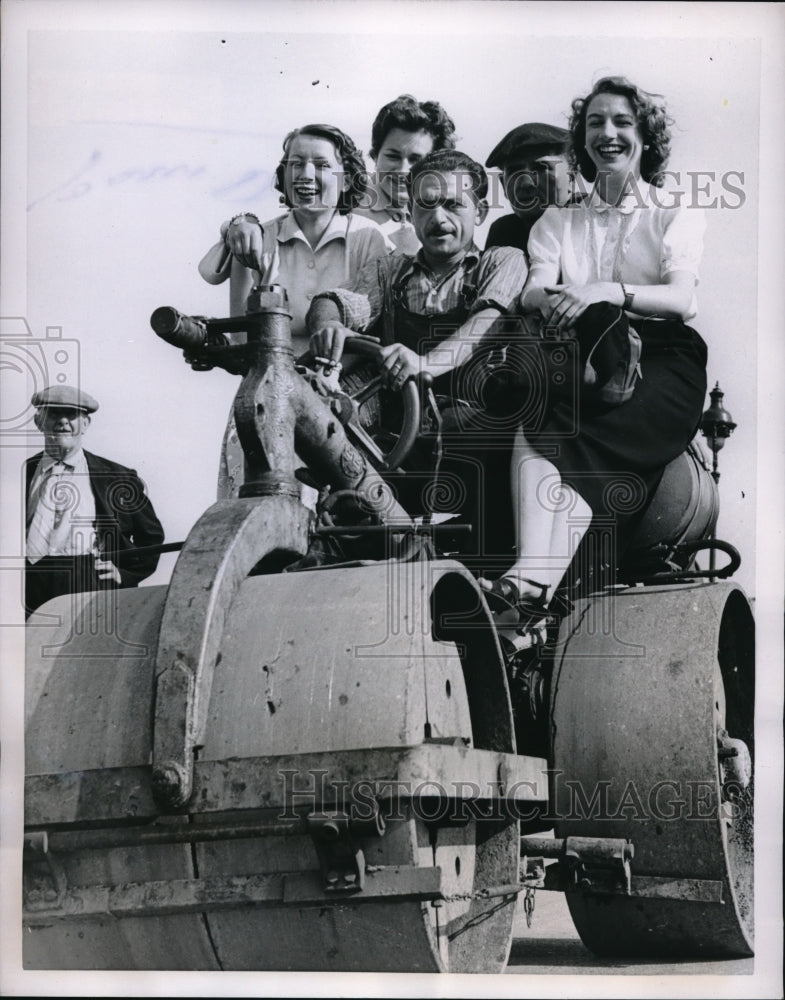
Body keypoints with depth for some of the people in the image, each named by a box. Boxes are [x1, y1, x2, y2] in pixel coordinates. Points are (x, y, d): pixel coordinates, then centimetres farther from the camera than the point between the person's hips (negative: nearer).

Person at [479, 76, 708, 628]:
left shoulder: (679, 216, 15)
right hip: (582, 356, 3)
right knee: (538, 422, -33)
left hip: (661, 360, -2)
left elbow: (683, 300, -4)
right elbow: (532, 292, 5)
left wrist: (610, 292, -23)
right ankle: (531, 573, -51)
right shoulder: (559, 220, 24)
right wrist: (554, 299, -21)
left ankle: (529, 584, -49)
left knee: (583, 436, -34)